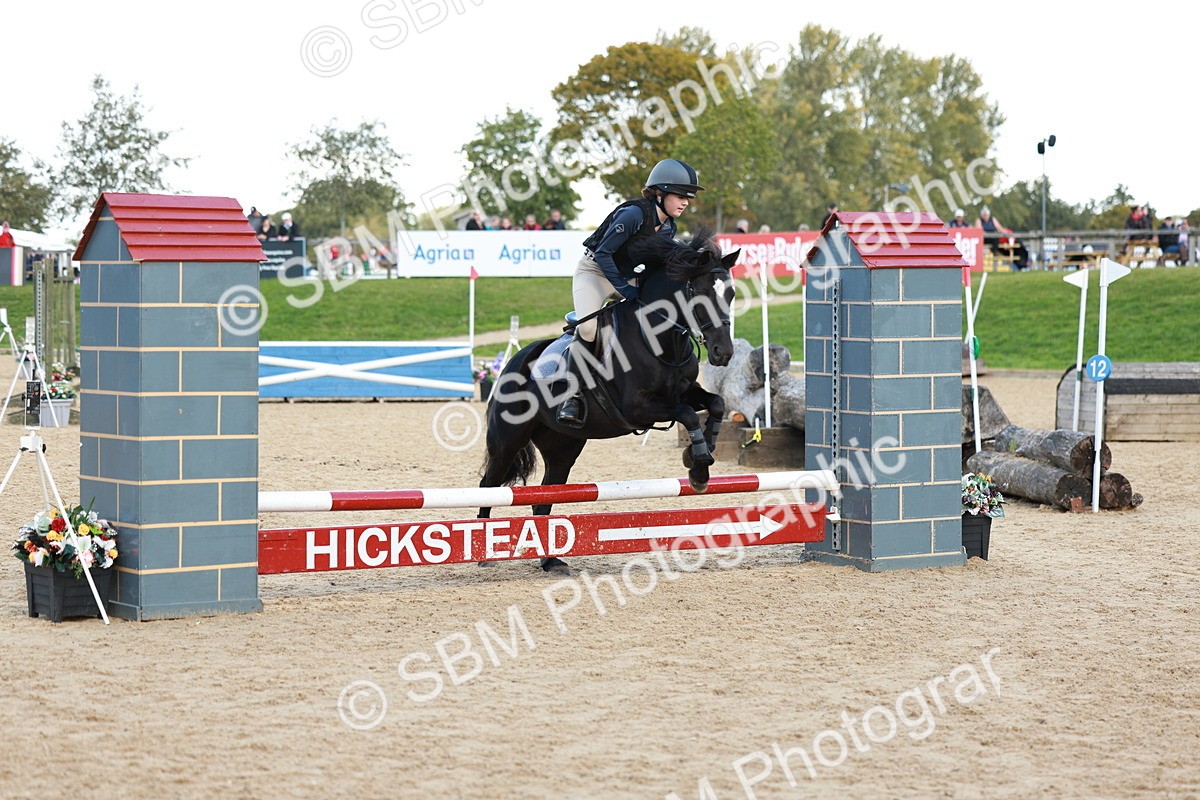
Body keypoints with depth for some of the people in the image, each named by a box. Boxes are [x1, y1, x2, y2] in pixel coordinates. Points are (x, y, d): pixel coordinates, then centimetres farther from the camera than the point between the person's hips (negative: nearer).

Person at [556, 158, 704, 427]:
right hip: (595, 271, -8)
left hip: (627, 276, 8)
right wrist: (626, 290, -28)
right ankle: (572, 395, -23)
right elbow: (603, 254, -27)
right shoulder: (634, 213, -26)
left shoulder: (668, 228, -2)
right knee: (588, 326, -29)